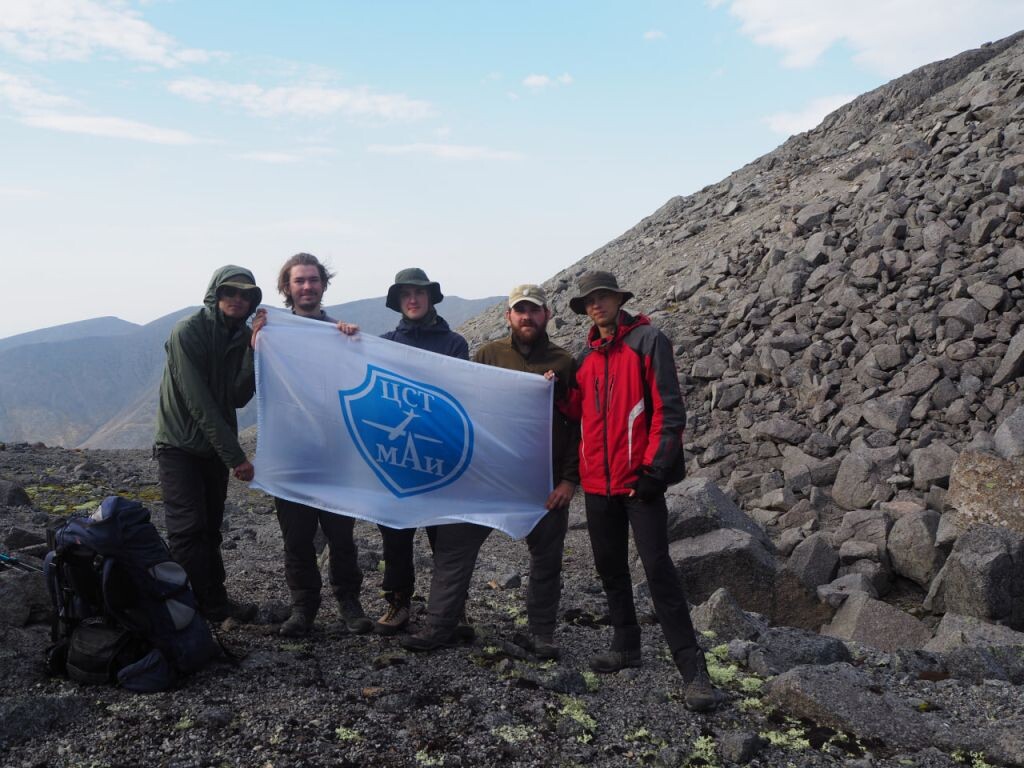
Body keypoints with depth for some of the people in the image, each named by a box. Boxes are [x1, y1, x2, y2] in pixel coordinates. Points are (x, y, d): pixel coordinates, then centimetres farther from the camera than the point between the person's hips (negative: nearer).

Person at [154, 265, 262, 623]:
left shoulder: (244, 337, 1)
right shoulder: (187, 332, -17)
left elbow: (239, 398, -9)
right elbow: (199, 403, -22)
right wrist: (236, 456, -23)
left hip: (215, 445, 6)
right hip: (180, 443, -6)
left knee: (210, 528, 13)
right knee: (189, 528, -10)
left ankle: (215, 602, 22)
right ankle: (210, 607, -5)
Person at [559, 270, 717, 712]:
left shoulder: (647, 341, -6)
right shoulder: (587, 355, 13)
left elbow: (669, 409, -11)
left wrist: (655, 469, -15)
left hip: (639, 480, -6)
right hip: (598, 481, 7)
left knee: (657, 567, -9)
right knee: (610, 567, 14)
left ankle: (692, 668, -3)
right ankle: (626, 646, 30)